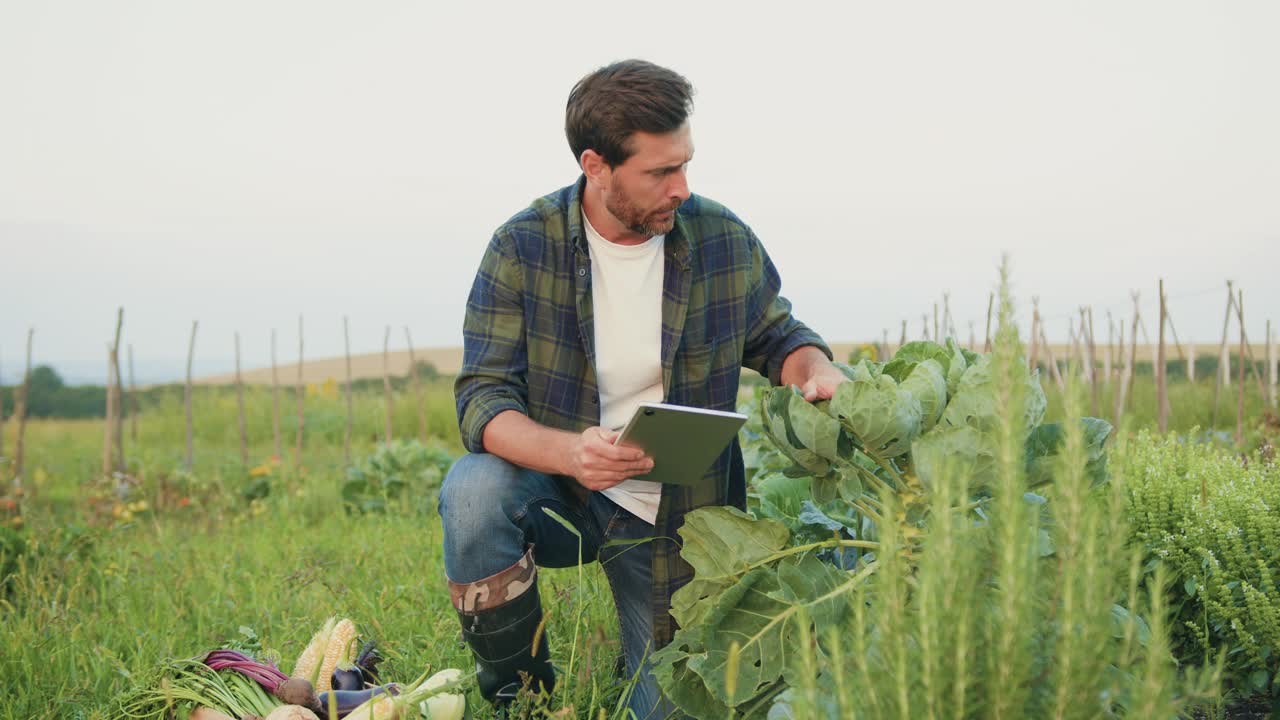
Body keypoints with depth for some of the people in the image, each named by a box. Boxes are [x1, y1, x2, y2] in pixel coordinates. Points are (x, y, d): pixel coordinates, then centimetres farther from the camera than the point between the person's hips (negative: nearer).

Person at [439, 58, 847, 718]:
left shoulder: (724, 241, -7)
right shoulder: (522, 248, -14)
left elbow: (778, 336, 10)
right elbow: (483, 398, -18)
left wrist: (816, 372, -16)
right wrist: (568, 452, -39)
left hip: (676, 522, 2)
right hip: (555, 492, -1)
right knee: (475, 489, -34)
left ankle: (645, 655, 39)